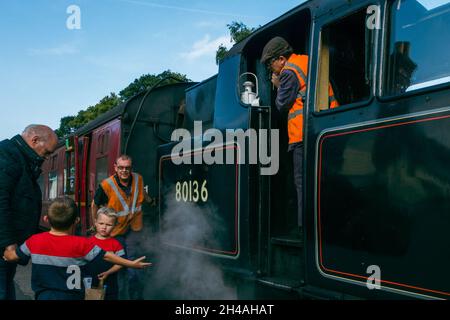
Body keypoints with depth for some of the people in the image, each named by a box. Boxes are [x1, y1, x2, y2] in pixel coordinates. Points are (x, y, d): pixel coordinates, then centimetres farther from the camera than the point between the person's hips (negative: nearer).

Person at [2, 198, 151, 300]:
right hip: (70, 296, -2)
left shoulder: (34, 241, -4)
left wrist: (8, 251, 34)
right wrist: (132, 264, 5)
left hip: (43, 295, 3)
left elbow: (11, 256, 10)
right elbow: (107, 256, -6)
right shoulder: (81, 244, -12)